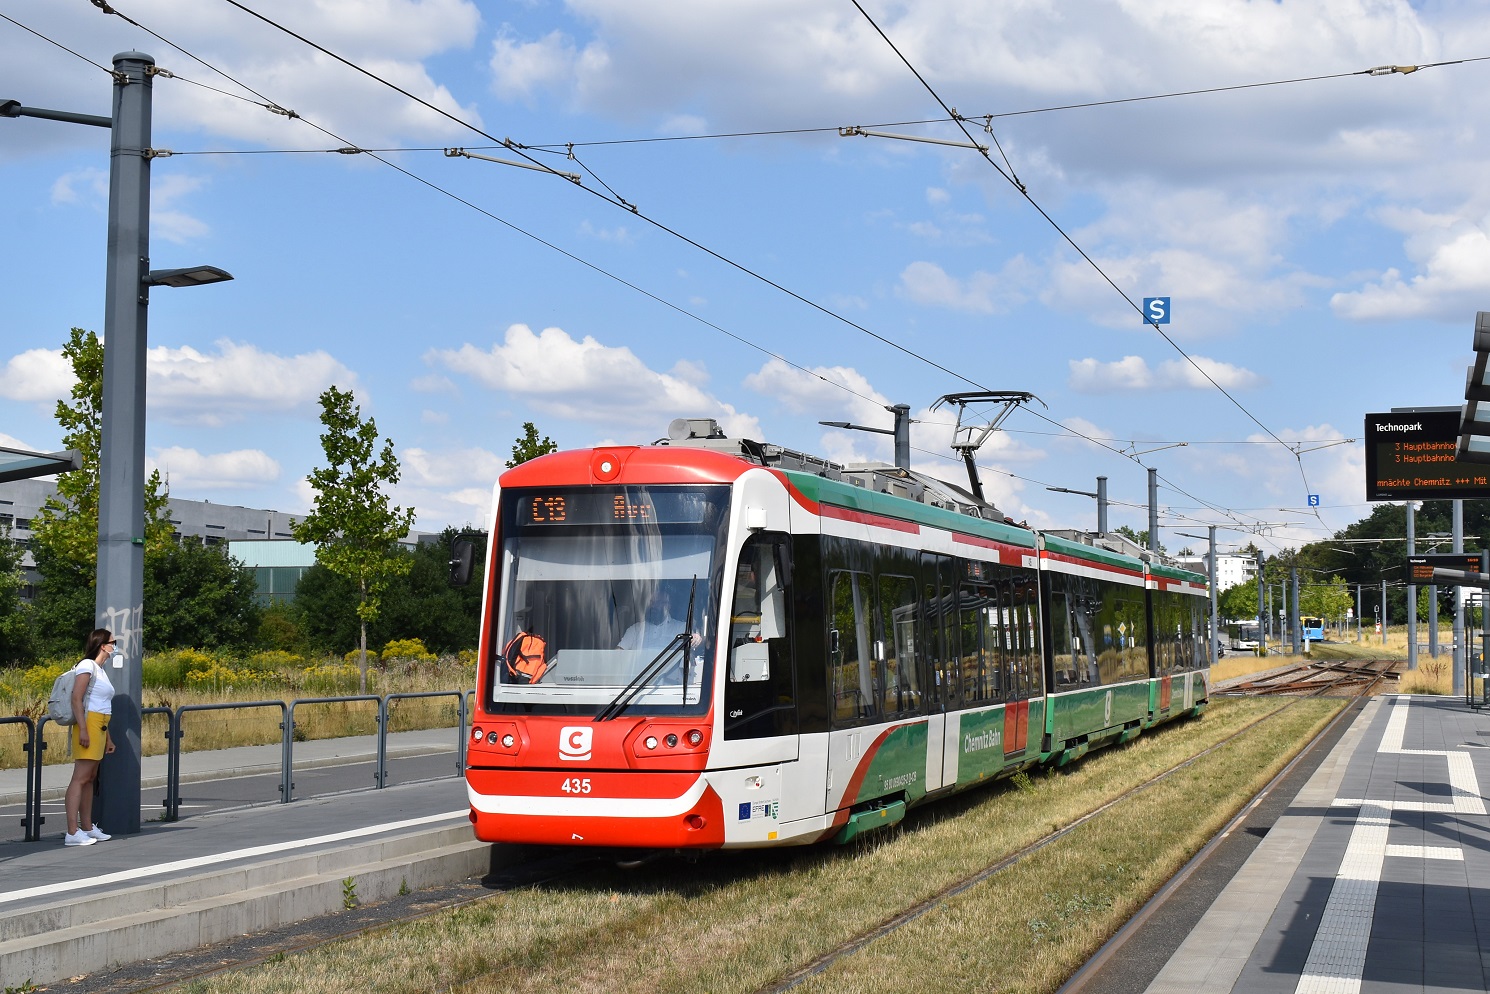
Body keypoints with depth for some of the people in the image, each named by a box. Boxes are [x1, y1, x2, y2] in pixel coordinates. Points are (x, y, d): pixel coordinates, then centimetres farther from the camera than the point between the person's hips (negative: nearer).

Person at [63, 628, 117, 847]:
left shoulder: (101, 670, 20)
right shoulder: (87, 665, -8)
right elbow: (76, 699, -16)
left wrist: (107, 737, 22)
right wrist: (83, 729, -23)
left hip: (99, 727, 9)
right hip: (88, 724, -9)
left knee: (90, 778, 11)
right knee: (80, 778, -12)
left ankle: (87, 827, 15)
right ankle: (72, 832, -15)